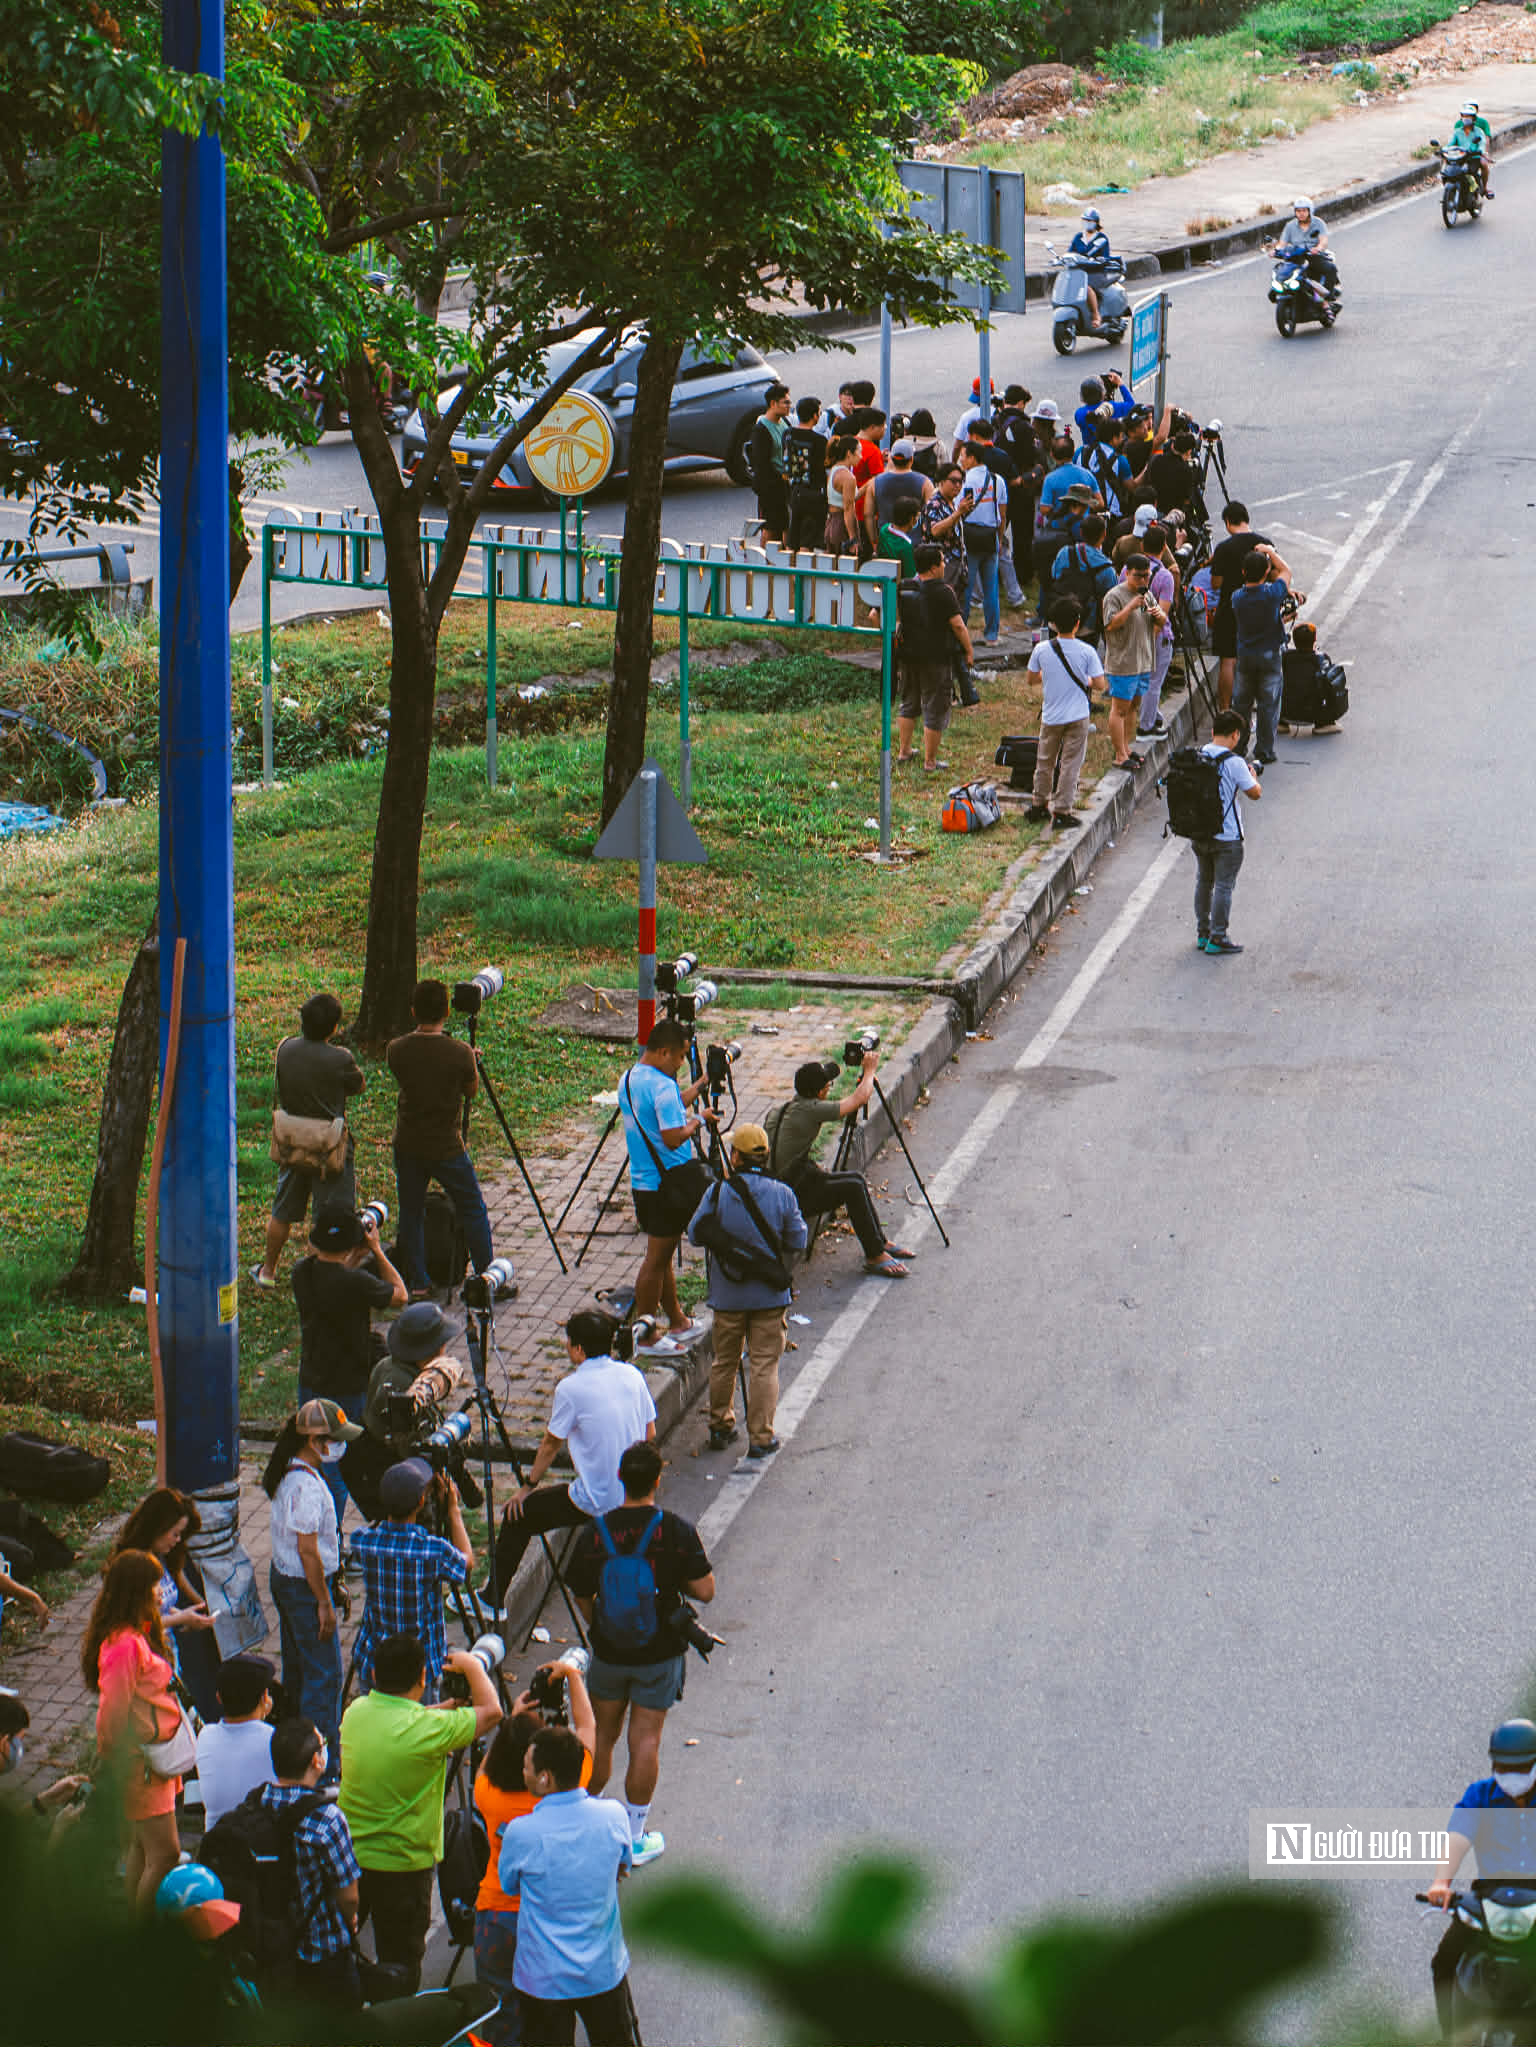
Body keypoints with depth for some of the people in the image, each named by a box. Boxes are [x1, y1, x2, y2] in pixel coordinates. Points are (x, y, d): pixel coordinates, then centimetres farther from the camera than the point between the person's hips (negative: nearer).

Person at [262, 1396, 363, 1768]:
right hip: (304, 1586, -10)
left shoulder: (288, 1475, 4)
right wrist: (324, 1603, -17)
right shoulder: (307, 1485, -26)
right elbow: (308, 1549, -24)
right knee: (325, 1672, -2)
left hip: (283, 1580, 10)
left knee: (297, 1667, 21)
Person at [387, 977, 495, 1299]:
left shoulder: (397, 1050, -10)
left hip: (407, 1147, 3)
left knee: (411, 1213, 14)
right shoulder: (459, 1053, -18)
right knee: (473, 1211, 13)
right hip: (447, 1148, -3)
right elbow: (471, 1090, -1)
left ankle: (416, 1283, 16)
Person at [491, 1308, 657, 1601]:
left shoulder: (571, 1389, -15)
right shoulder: (632, 1375, 2)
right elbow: (650, 1435, 11)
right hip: (635, 1497, 6)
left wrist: (529, 1486, 12)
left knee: (518, 1516, 11)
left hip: (597, 1504, -6)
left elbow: (551, 1444, -3)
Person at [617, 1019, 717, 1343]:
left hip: (642, 1181, 9)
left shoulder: (629, 1080, 9)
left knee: (661, 1255, 19)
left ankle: (677, 1320, 30)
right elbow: (673, 1138, -24)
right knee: (656, 1258, -2)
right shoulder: (662, 1087, -21)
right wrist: (699, 1121, -9)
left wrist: (700, 1085, 21)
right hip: (669, 1183, -9)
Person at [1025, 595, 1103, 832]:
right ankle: (1062, 811, 3)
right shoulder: (1086, 652, -13)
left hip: (1050, 716, 2)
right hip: (1077, 716, -2)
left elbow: (1032, 676, 5)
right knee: (1070, 764, 4)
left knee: (1045, 761, 18)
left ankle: (1038, 805, 29)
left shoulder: (1042, 650, -7)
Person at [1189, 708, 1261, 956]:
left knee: (1203, 882, 18)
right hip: (1227, 837, -6)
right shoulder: (1234, 762, -17)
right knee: (1224, 886, 2)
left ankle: (1202, 934, 25)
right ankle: (1217, 939, 4)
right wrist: (1253, 776, 11)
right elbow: (1255, 794, -10)